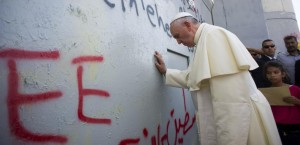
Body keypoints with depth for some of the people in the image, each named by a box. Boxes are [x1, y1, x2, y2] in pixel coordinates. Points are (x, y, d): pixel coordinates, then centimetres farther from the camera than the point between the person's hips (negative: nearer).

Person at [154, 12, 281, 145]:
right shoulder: (205, 40, 15)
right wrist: (166, 72, 21)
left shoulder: (213, 35, -16)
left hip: (238, 118, -9)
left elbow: (230, 93, -25)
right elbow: (192, 78, 24)